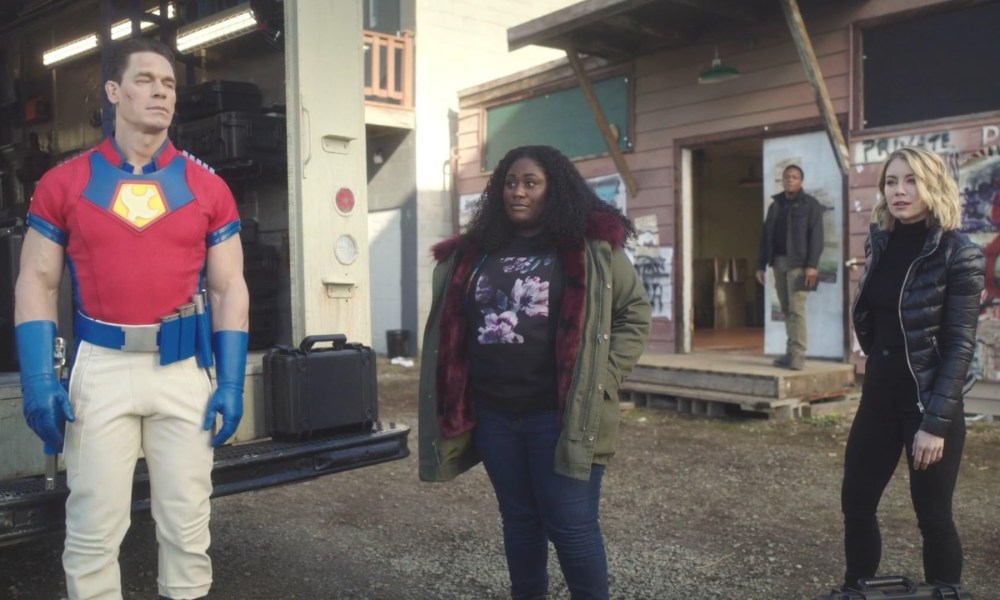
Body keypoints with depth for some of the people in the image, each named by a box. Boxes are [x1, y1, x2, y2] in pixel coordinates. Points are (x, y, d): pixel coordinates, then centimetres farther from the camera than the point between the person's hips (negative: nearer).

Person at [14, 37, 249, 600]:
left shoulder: (207, 187, 6)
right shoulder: (64, 182, 4)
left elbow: (230, 288, 6)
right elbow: (37, 283, 5)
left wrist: (232, 381, -1)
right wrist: (39, 377, -6)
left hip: (184, 367, 1)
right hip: (99, 366, 0)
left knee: (187, 519, 9)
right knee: (94, 524, 5)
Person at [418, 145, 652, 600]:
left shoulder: (591, 247, -3)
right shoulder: (473, 252, 9)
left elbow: (635, 311, 1)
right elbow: (451, 329, 16)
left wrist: (604, 377, -7)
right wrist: (457, 406, 8)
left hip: (561, 414, -4)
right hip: (493, 415, 5)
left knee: (571, 525, 2)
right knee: (518, 519, 17)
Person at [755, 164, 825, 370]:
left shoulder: (811, 204, 0)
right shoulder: (775, 205, 17)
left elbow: (816, 236, -8)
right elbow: (765, 236, 16)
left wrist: (812, 265, -18)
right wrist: (761, 265, 10)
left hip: (798, 263, -6)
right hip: (778, 263, 6)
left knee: (796, 309, -10)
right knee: (786, 310, 7)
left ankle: (797, 357, -10)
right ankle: (791, 353, 12)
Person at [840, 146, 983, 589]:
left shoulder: (958, 254, -12)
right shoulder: (880, 242, 5)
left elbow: (960, 345, -15)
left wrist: (936, 423, -18)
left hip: (929, 402, -6)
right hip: (879, 397, 6)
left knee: (933, 516, 6)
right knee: (856, 503, 12)